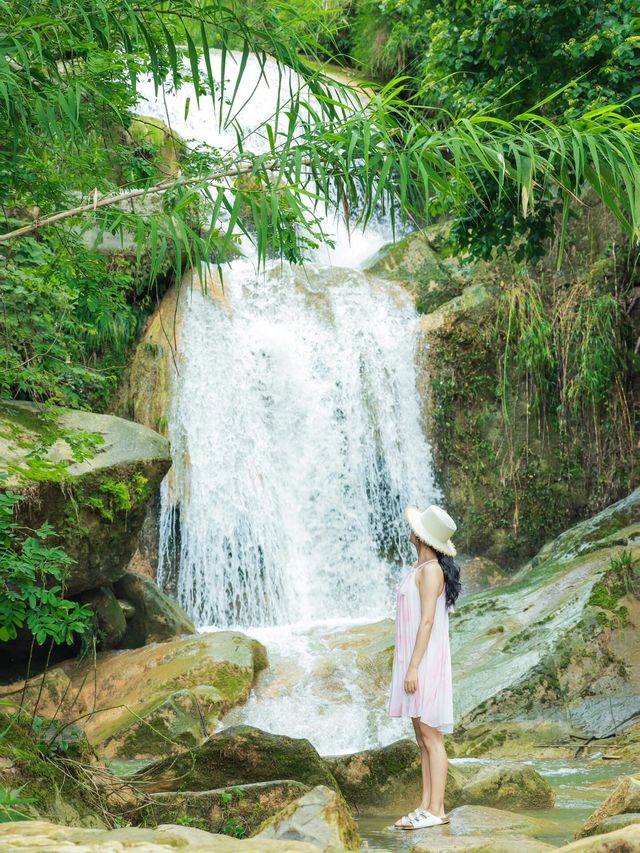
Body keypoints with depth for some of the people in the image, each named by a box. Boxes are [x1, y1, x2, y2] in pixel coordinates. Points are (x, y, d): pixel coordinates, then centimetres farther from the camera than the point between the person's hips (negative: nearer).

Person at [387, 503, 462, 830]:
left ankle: (436, 810, -2)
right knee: (422, 738, 9)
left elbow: (428, 621, -18)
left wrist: (413, 667, -20)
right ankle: (426, 806, 13)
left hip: (425, 661, -9)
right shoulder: (420, 567, 14)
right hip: (413, 659, 9)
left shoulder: (431, 569, -14)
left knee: (431, 737, -5)